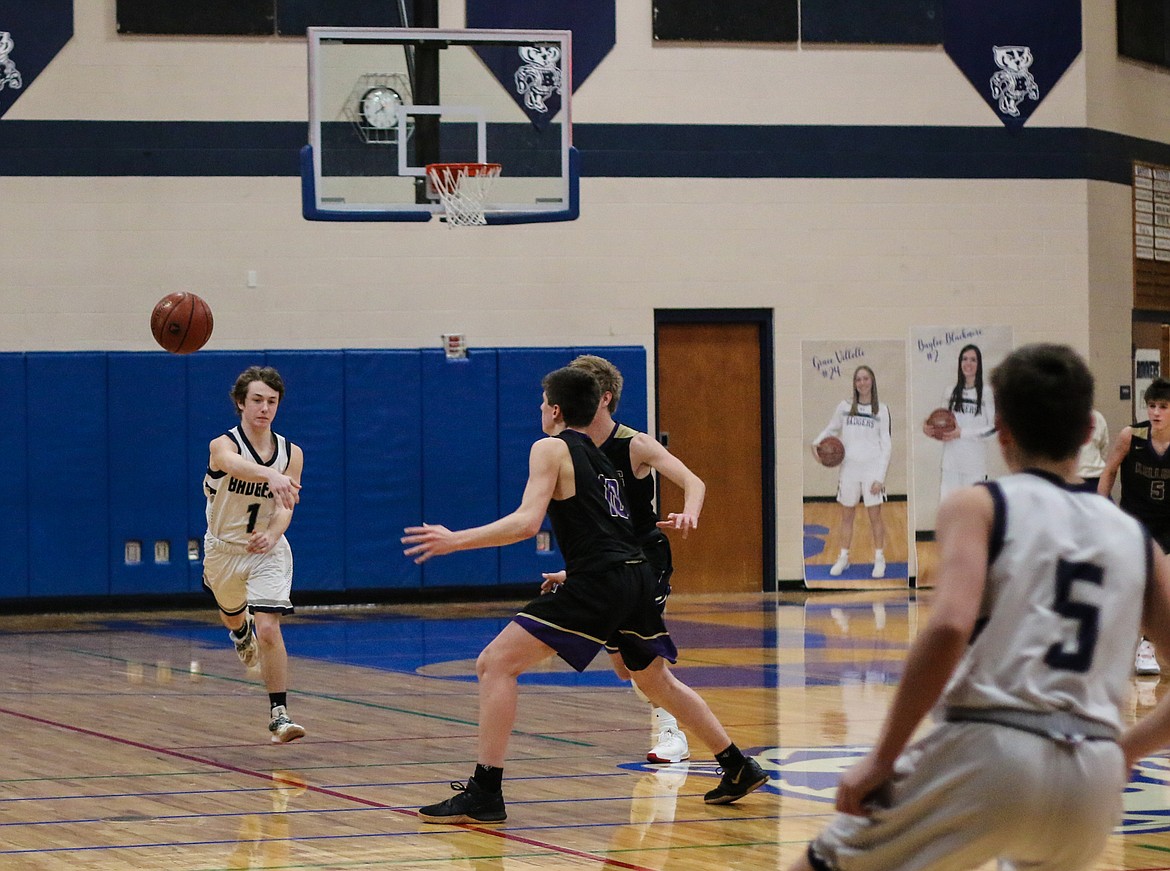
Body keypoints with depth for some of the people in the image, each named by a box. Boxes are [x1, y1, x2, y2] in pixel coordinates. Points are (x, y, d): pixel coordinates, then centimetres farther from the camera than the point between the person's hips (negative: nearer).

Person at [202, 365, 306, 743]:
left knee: (268, 629, -18)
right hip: (224, 550, 0)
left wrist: (273, 534, -42)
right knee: (232, 617, 25)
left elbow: (285, 506, -19)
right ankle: (242, 630, 64)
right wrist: (271, 476, -69)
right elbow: (238, 465, -47)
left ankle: (279, 714, -13)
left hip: (268, 551, 0)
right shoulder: (223, 444, -21)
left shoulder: (292, 454, -10)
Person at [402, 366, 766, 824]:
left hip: (598, 581, -8)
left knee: (496, 664, -7)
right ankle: (740, 769, 35)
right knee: (657, 680, 29)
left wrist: (454, 540, -11)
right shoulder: (601, 456, 24)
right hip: (636, 576, 8)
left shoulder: (551, 448, 1)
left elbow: (527, 522, -13)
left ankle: (484, 794, -13)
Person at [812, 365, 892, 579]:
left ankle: (879, 559, 8)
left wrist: (880, 477, -8)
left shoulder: (881, 410, 0)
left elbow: (886, 445, -1)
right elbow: (831, 429, 18)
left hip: (872, 468, -2)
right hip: (849, 467, 2)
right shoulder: (845, 407, 5)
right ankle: (843, 558, 18)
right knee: (846, 516, 8)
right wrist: (817, 442, -4)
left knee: (875, 516, -2)